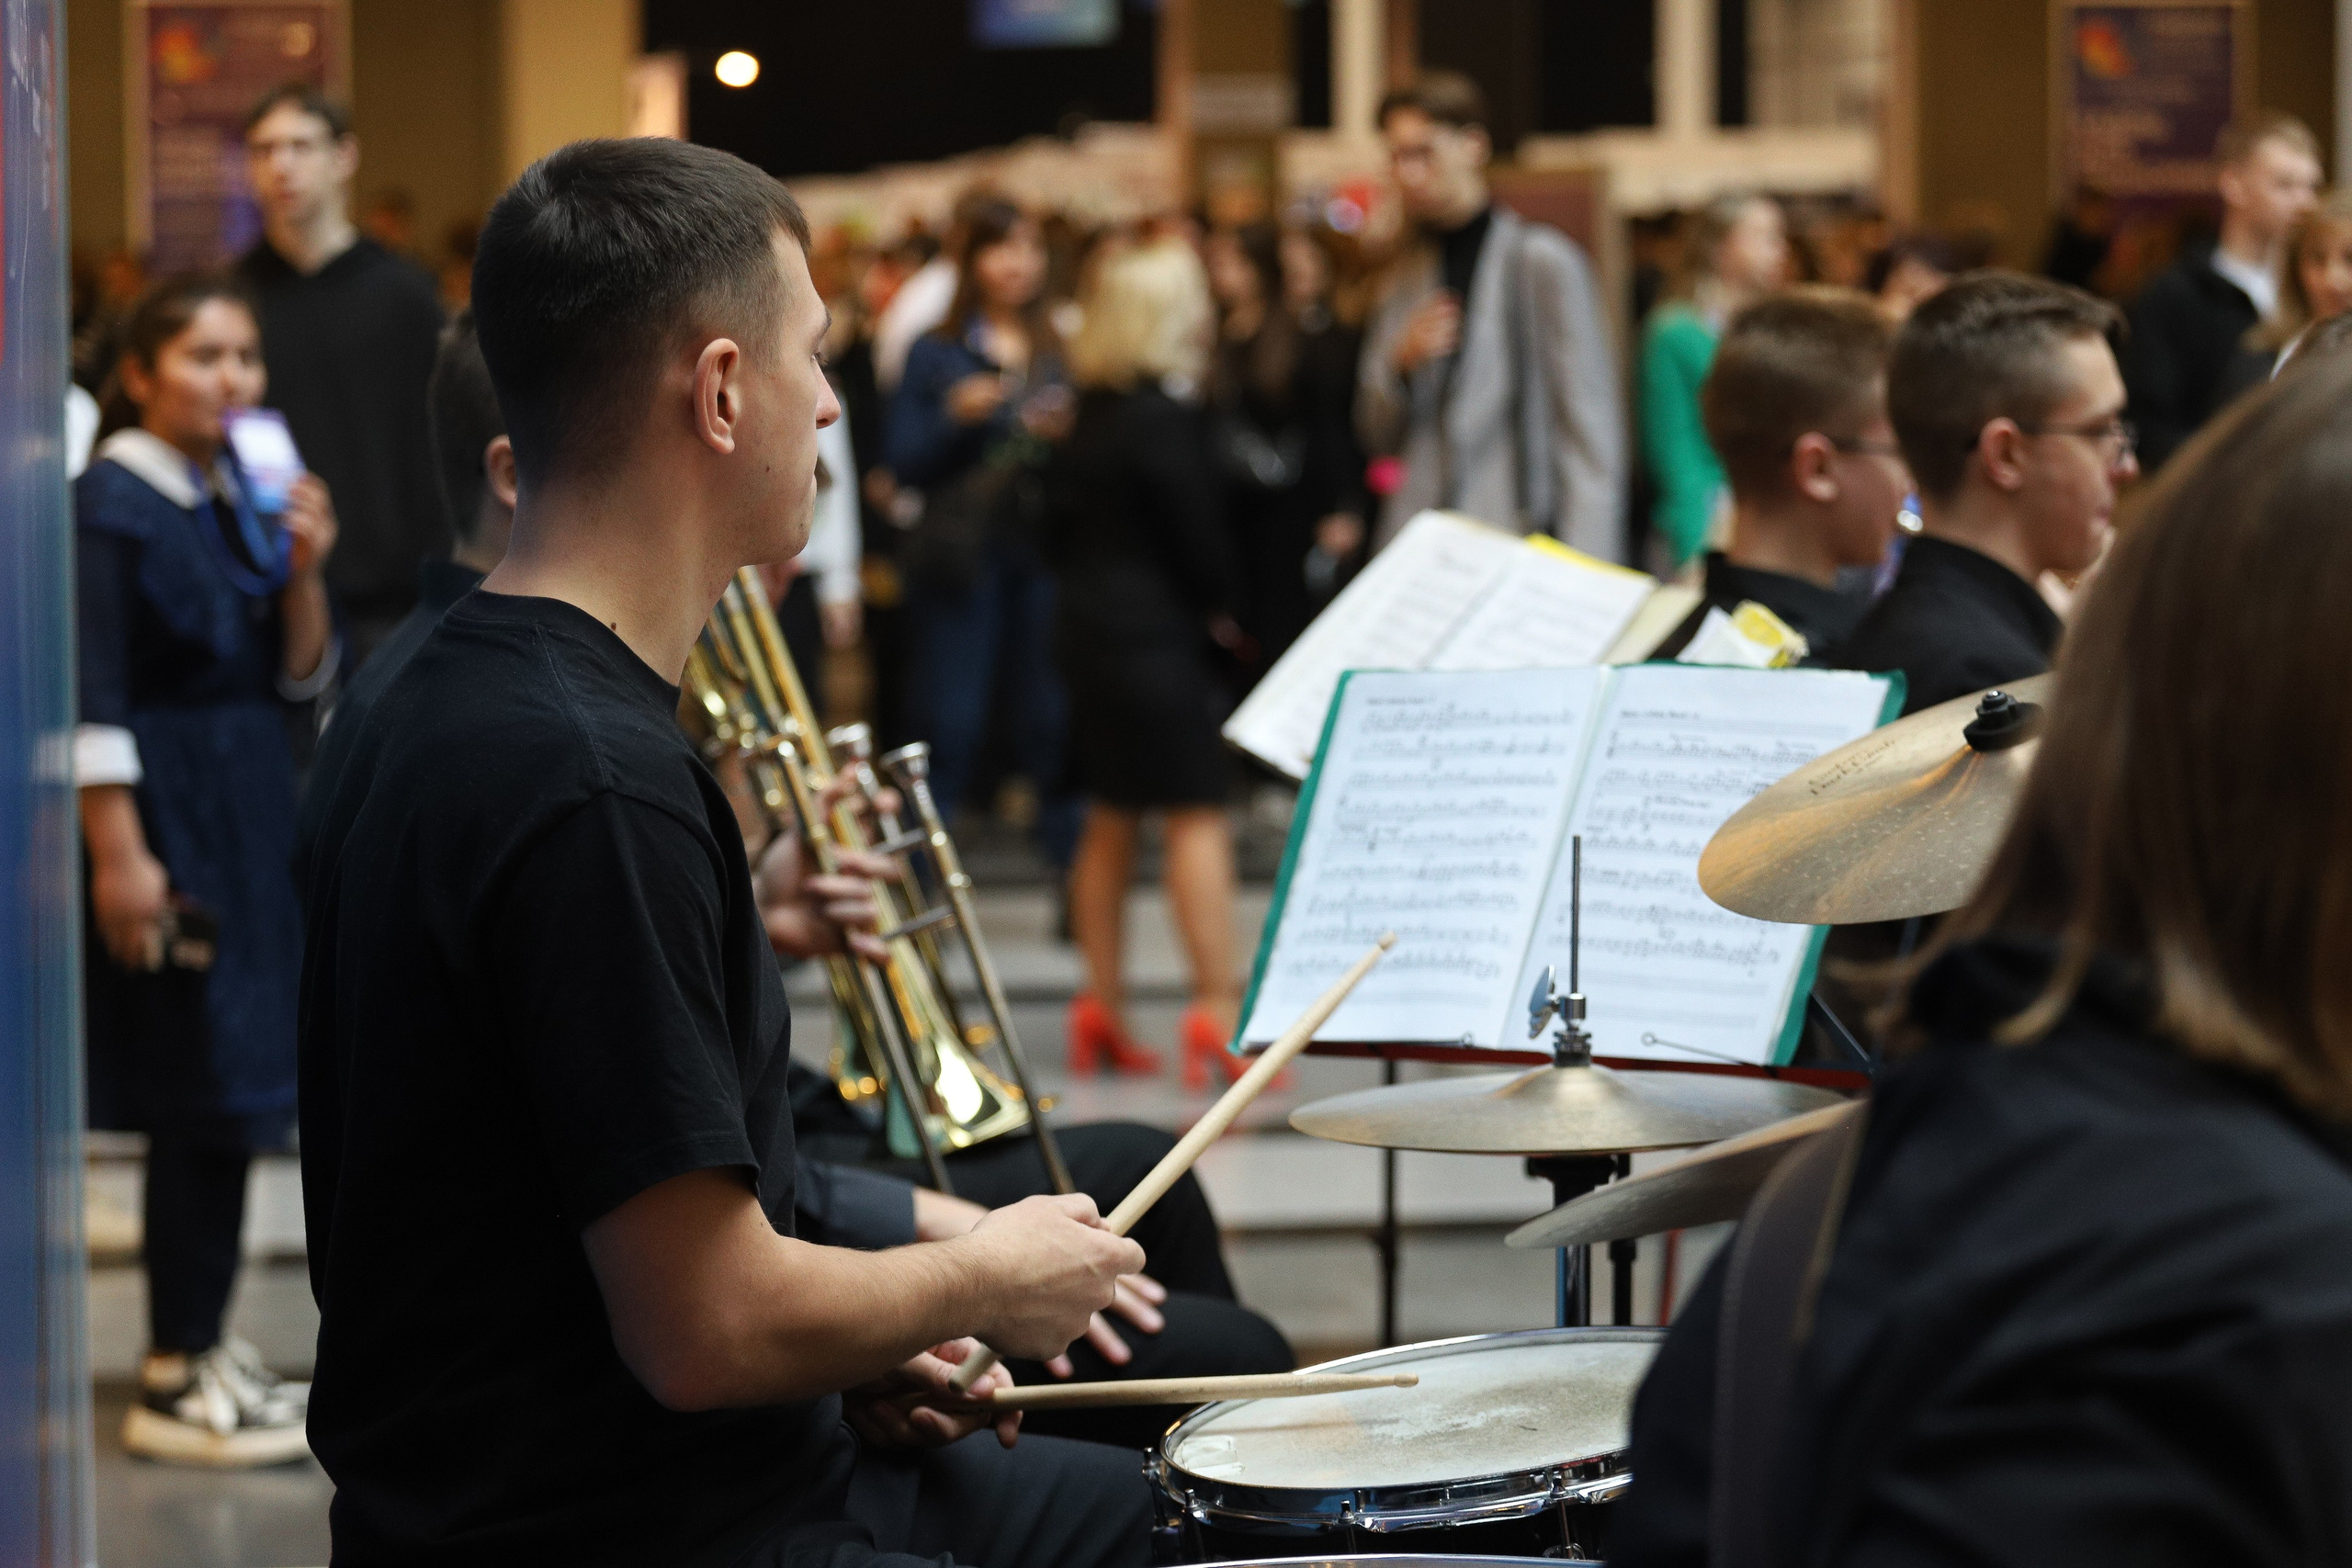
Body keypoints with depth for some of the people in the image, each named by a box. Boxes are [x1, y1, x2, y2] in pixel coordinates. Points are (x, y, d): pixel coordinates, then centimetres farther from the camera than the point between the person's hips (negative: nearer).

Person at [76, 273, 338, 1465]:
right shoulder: (111, 505, -11)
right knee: (201, 1099, -7)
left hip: (251, 816, 8)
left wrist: (303, 573, -3)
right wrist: (117, 854, -20)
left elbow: (303, 682, 13)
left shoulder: (244, 497, 11)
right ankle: (173, 1387, -1)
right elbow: (92, 701, -15)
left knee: (229, 1097, 11)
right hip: (163, 821, -8)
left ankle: (203, 1347, 21)